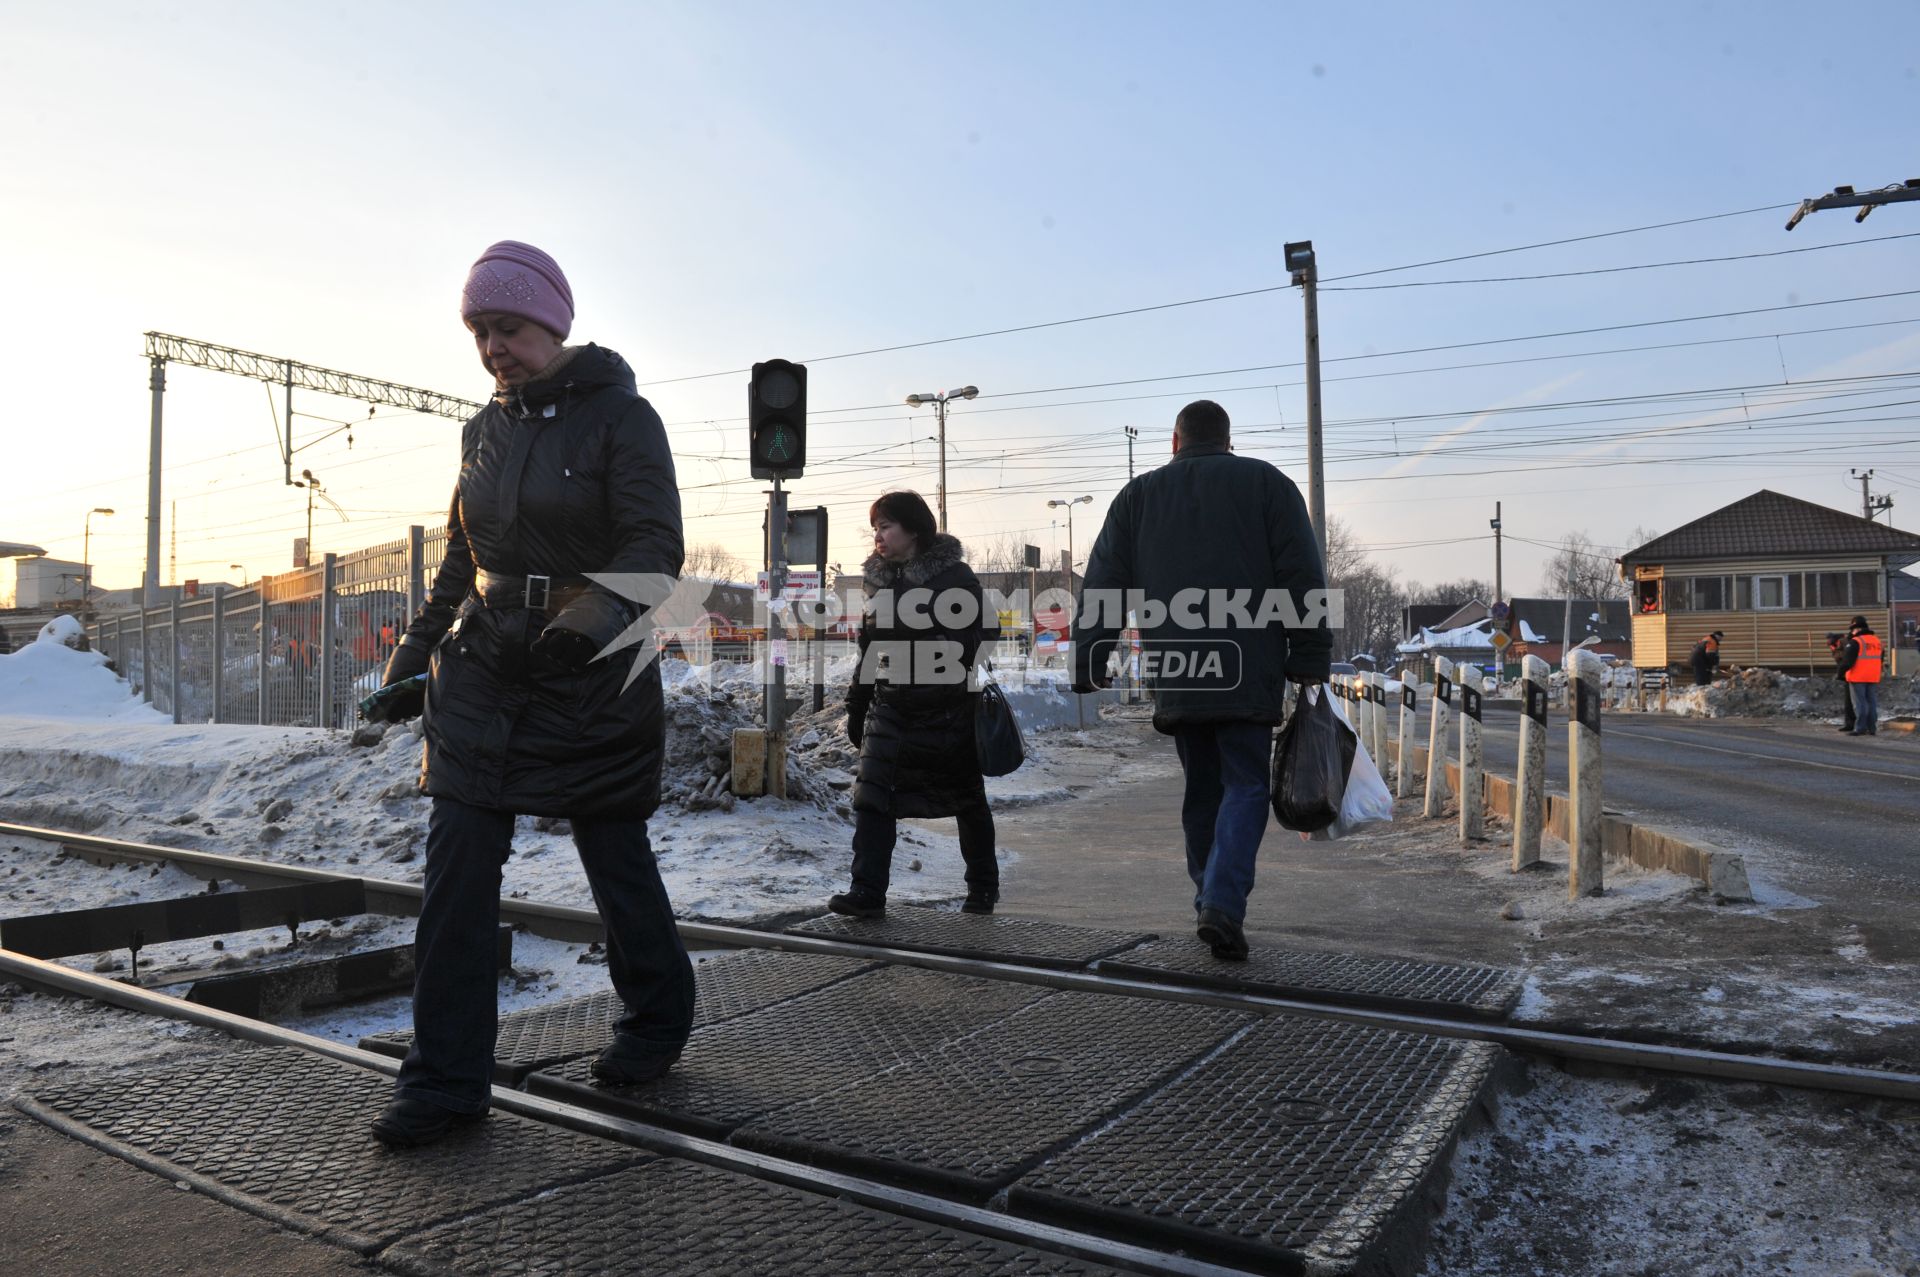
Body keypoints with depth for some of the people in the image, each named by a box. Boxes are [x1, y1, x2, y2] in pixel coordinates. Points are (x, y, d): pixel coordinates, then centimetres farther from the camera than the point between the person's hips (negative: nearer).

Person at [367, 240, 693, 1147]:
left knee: (614, 852, 6)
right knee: (458, 862, -2)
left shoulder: (620, 416, -6)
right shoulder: (484, 428, 13)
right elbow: (460, 557, 21)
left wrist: (602, 611, -32)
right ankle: (447, 1077, 8)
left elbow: (656, 544, -15)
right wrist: (415, 649, 14)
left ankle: (657, 1021, 29)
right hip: (483, 667, 6)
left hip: (592, 672, -5)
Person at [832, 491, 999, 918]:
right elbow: (868, 648, 16)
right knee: (872, 795, -6)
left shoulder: (954, 576, -8)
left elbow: (967, 644, -14)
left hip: (946, 710, -5)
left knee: (966, 800, 9)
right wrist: (856, 706, 15)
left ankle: (983, 886, 26)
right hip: (890, 708, 5)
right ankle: (868, 890, -3)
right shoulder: (881, 579, 11)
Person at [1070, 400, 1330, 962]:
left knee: (1202, 790, 14)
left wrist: (1088, 664, 10)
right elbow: (1303, 580, 1)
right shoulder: (1266, 483, 9)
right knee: (1245, 785, 2)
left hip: (1173, 675, 3)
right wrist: (1310, 660, 3)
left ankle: (1210, 906, 17)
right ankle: (1222, 906, -13)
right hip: (1247, 672, -2)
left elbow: (1101, 588, 9)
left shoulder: (1137, 496, 14)